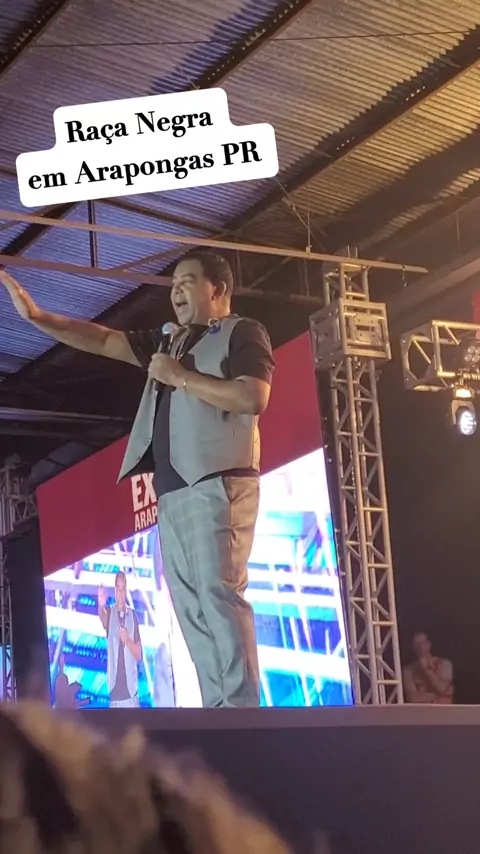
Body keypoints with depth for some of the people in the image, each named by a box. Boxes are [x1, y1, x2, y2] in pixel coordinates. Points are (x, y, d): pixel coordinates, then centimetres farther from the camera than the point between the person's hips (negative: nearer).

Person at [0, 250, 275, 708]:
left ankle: (239, 709, -20)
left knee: (219, 593, -17)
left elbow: (254, 397, -12)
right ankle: (217, 711, -2)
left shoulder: (242, 332, 4)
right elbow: (102, 340, 22)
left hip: (217, 483, -8)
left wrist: (181, 377, -7)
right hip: (171, 490, 8)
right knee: (190, 604, 0)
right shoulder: (170, 342, 26)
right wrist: (37, 317, 10)